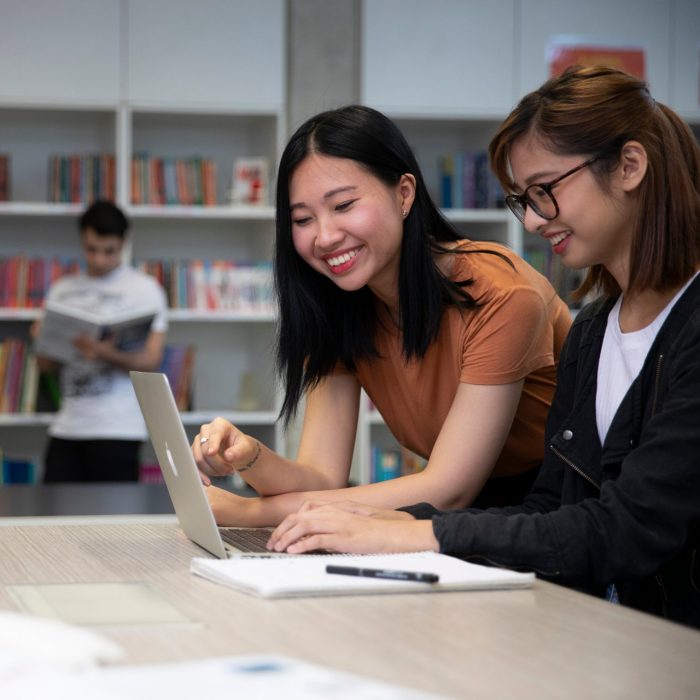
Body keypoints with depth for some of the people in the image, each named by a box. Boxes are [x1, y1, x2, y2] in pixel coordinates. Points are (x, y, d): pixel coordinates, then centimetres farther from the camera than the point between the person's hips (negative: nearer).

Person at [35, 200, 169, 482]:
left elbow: (151, 359, -7)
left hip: (118, 429, -4)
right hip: (67, 427, 4)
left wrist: (106, 353, -26)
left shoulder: (144, 289, 2)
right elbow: (45, 363, 14)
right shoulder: (62, 290, 13)